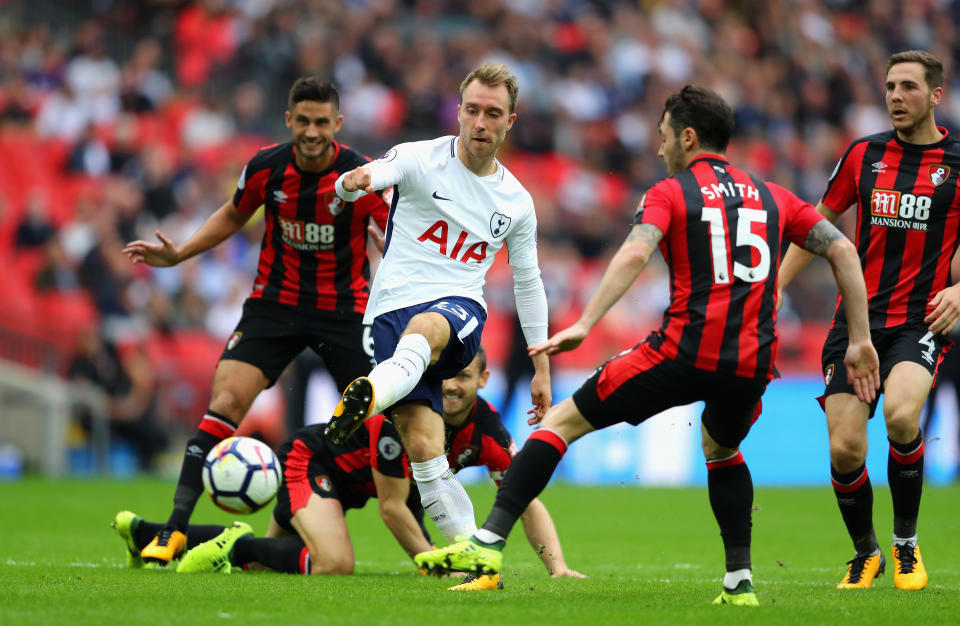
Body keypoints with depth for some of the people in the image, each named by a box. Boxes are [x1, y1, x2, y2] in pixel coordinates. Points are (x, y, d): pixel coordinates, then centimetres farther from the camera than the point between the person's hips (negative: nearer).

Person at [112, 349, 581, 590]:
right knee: (333, 563, -33)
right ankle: (235, 545, -10)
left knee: (268, 555, 19)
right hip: (311, 459, -8)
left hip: (352, 482, 8)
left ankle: (145, 534, 32)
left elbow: (528, 502, -13)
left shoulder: (485, 429, -16)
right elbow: (392, 507, -27)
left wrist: (557, 566, -27)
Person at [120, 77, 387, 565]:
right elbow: (233, 215, 14)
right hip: (274, 302, 1)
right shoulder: (265, 168, -7)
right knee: (226, 401, -14)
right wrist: (178, 254, 6)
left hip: (344, 309, -1)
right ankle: (174, 530, -12)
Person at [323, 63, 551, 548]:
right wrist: (353, 181, -43)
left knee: (425, 327, -40)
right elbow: (375, 174, -17)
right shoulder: (422, 160, 2)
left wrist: (541, 367, 23)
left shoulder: (517, 202, 12)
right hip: (393, 307, 0)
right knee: (423, 448, -17)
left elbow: (528, 283, 24)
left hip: (459, 309, 0)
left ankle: (371, 394, -70)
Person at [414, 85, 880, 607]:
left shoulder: (669, 193, 7)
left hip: (684, 353, -5)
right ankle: (739, 582, 26)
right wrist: (860, 340, 19)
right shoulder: (772, 197, 20)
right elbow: (843, 250, 16)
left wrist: (584, 324, -19)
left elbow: (635, 253, -12)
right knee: (721, 449, 36)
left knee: (562, 422, 6)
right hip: (751, 366, 5)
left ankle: (489, 541, -6)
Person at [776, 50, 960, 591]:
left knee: (901, 415, -30)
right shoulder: (864, 154, 8)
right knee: (845, 449, -9)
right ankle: (865, 554, 18)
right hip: (857, 319, 3)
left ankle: (907, 544, -7)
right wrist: (775, 288, 13)